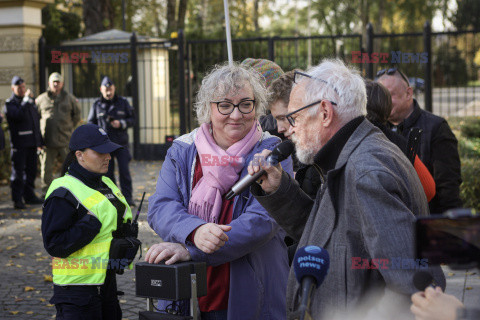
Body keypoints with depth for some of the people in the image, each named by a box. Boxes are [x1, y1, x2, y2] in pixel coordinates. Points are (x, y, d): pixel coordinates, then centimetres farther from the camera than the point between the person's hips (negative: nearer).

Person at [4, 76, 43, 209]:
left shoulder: (31, 102, 17)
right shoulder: (10, 104, -4)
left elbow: (37, 121, 23)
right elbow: (19, 115, -24)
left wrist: (39, 141, 21)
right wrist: (26, 99, -21)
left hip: (32, 143, 7)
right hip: (19, 144, -7)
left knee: (31, 171, 11)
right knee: (18, 172, -5)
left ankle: (29, 196, 21)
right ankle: (17, 200, -3)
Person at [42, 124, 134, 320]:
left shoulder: (106, 185, 12)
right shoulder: (64, 193, -15)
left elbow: (120, 223, 24)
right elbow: (54, 244, -20)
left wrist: (126, 239, 2)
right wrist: (93, 222, -23)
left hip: (107, 281, 9)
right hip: (77, 287, -8)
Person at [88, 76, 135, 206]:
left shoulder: (123, 102, 6)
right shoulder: (97, 105, 7)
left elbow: (132, 119, 7)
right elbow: (91, 123, 11)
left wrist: (121, 124, -12)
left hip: (121, 142, -1)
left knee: (124, 170, -5)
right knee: (107, 172, 2)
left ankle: (127, 197, 4)